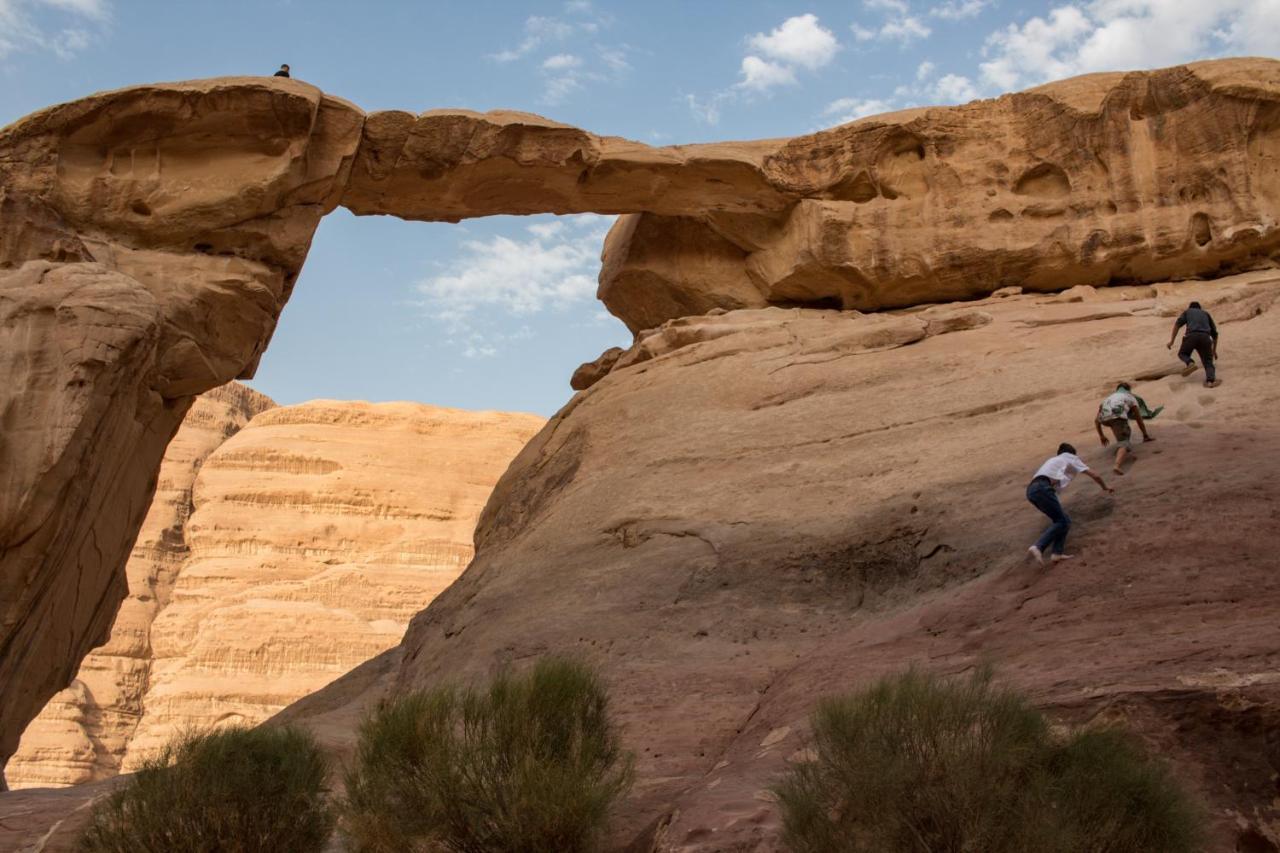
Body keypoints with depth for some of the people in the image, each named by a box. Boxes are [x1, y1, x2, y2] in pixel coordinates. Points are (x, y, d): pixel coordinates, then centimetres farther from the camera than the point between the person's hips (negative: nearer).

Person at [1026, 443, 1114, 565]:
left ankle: (1057, 552, 6)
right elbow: (1095, 476, 26)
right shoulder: (1071, 458, 22)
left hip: (1031, 489, 7)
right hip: (1043, 488, -7)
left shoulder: (1053, 460, 38)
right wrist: (1105, 487, 43)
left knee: (1064, 519, 16)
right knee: (1062, 522, -5)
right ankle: (1038, 547, -23)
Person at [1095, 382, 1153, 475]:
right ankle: (1117, 465, -39)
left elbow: (1096, 420, 38)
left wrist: (1102, 436, 49)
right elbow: (1139, 420, 34)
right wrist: (1146, 435, 47)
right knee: (1124, 443, -13)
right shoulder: (1131, 397, 33)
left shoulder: (1109, 398, 41)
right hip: (1118, 416, -4)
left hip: (1104, 418, 4)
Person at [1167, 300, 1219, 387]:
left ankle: (1190, 363, -9)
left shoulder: (1187, 312, 29)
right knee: (1208, 363, 10)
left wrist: (1172, 341, 3)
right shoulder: (1206, 314, 35)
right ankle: (1210, 380, -20)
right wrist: (1214, 350, 44)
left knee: (1182, 353, 24)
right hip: (1205, 337, 2)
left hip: (1191, 335, -2)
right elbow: (1214, 333, 35)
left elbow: (1177, 324, 8)